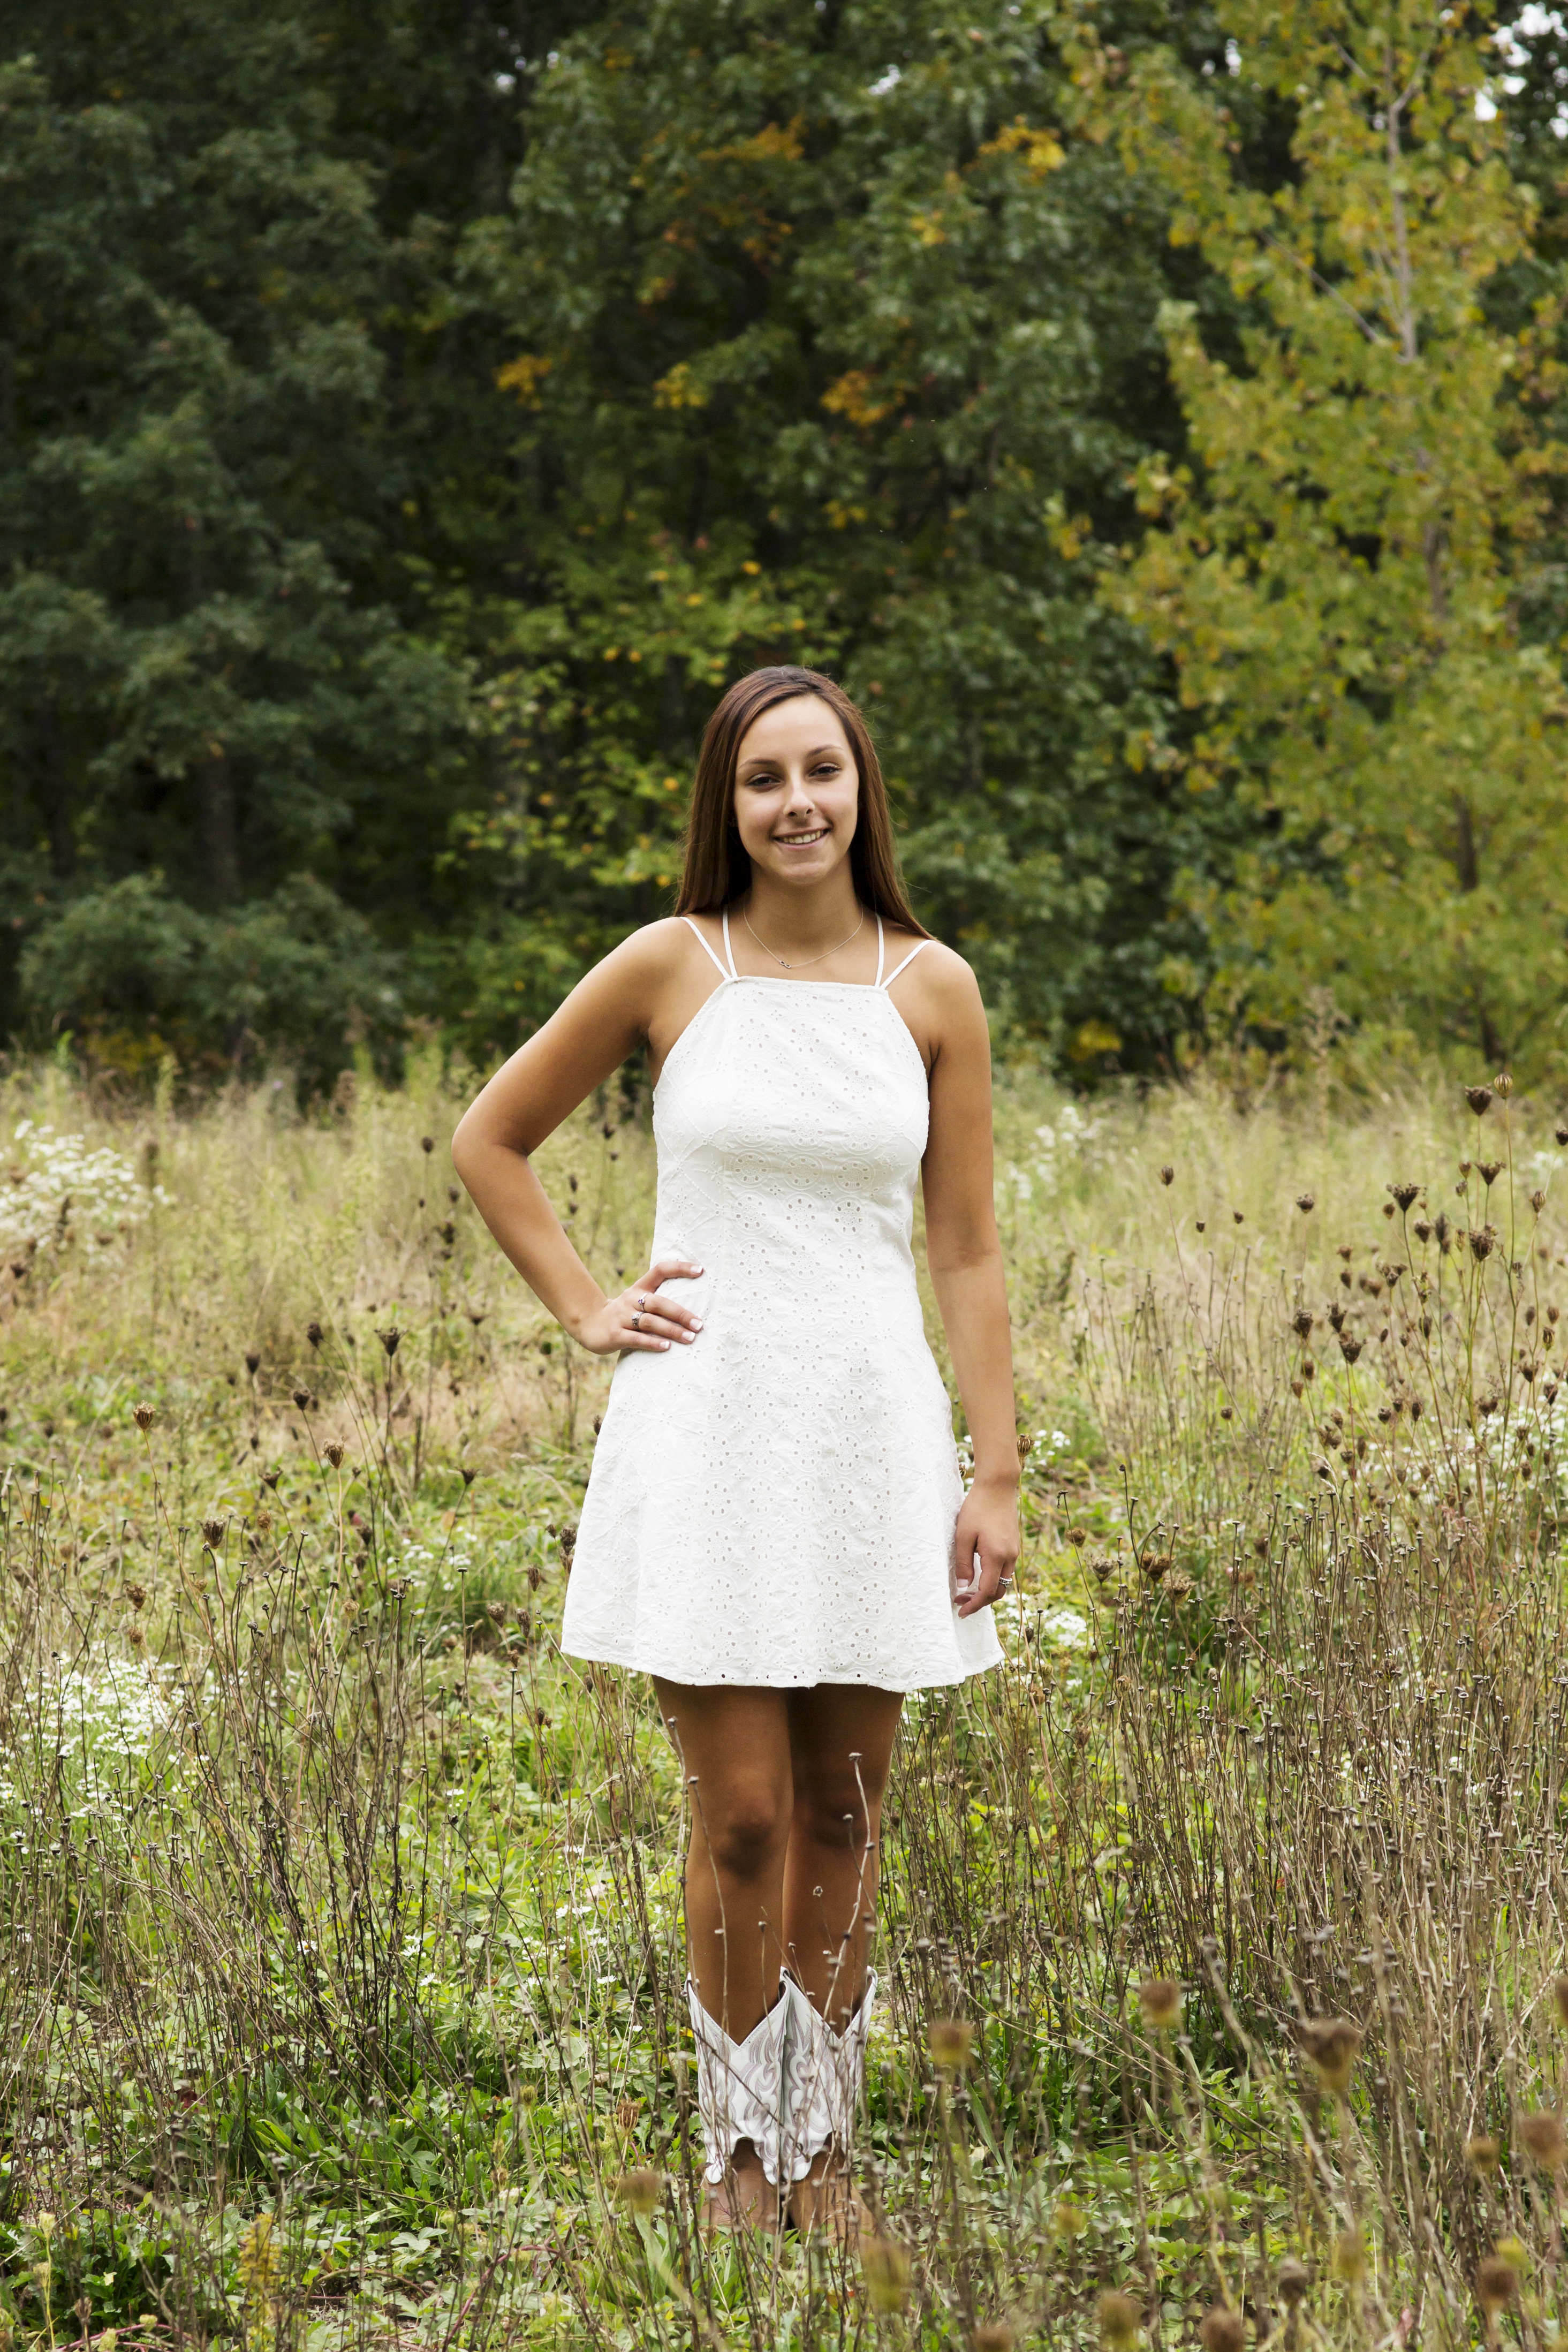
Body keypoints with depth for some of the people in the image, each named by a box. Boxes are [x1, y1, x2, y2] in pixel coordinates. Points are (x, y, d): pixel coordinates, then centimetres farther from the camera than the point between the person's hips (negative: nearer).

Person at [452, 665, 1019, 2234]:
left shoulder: (930, 987, 4)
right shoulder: (670, 967, 0)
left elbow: (967, 1251, 6)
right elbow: (488, 1139, 11)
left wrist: (997, 1473, 2)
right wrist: (586, 1312, 4)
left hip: (873, 1432, 2)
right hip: (711, 1427, -2)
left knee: (843, 1814, 7)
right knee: (743, 1817, -4)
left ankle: (822, 2150, 19)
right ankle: (740, 2155, 10)